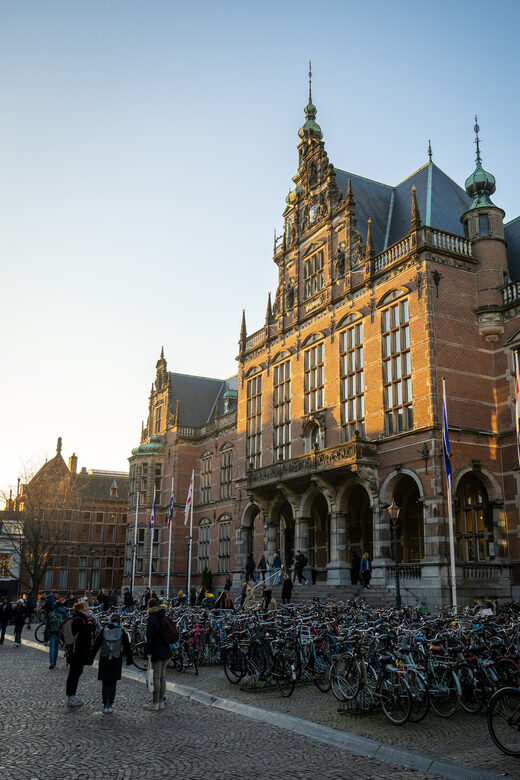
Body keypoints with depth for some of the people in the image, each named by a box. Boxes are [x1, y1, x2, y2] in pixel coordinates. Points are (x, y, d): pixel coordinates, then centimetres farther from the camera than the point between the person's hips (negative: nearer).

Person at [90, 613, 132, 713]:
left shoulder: (103, 631, 0)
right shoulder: (122, 632, -2)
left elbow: (95, 646, 1)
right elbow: (127, 647, 1)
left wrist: (91, 659, 9)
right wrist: (129, 660, 11)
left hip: (104, 660, 1)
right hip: (116, 661, 0)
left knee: (105, 683, 9)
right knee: (113, 683, 11)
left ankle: (105, 705, 5)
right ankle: (110, 705, 9)